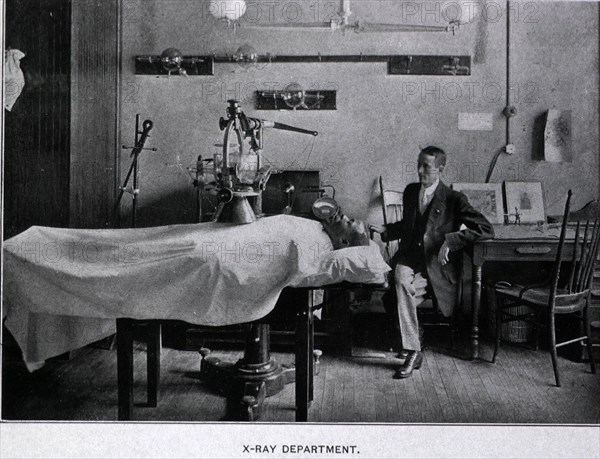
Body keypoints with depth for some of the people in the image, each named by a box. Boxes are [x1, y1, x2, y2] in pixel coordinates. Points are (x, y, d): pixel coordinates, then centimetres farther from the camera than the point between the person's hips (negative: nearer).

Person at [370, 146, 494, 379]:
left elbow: (486, 229, -12)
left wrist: (450, 240, -20)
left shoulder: (454, 199, -4)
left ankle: (413, 352, -15)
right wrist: (384, 230, 12)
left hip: (436, 266, -4)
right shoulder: (411, 191, 14)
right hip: (409, 258, 4)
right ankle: (413, 351, -22)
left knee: (403, 288, -31)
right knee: (401, 277, -31)